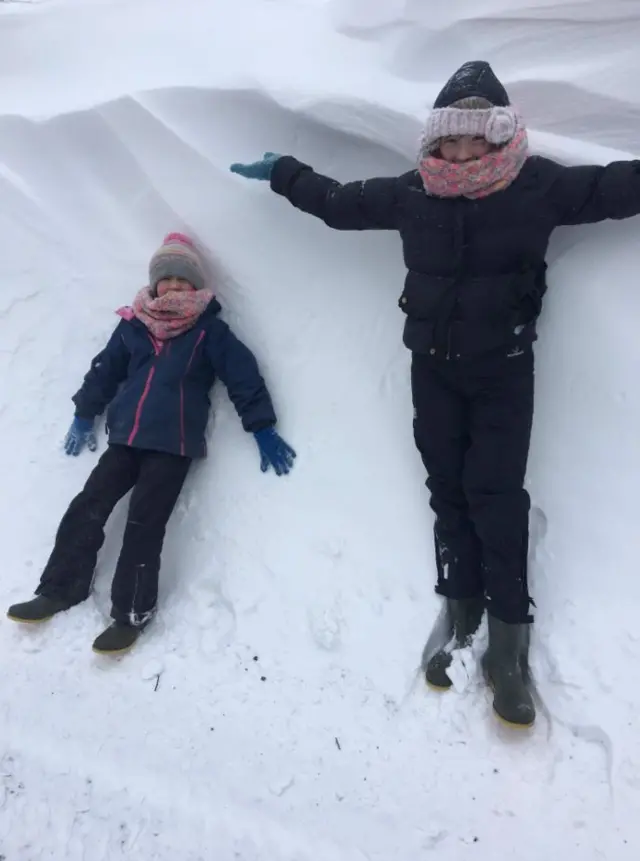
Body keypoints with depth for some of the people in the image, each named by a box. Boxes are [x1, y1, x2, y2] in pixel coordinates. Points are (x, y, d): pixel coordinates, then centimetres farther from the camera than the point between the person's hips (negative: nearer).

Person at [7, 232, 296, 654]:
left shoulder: (209, 330, 0)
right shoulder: (134, 325, 10)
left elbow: (244, 376, -2)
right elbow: (106, 369, 21)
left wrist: (263, 430, -6)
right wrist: (85, 415, 26)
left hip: (174, 445, -4)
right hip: (126, 438, 5)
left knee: (144, 524, -9)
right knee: (87, 509, 4)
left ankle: (132, 614, 2)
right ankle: (60, 590, 20)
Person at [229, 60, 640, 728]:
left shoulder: (538, 185, -7)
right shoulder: (412, 193, 2)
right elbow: (338, 201, 15)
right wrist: (282, 173, 23)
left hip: (504, 369, -3)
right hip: (433, 367, 3)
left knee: (496, 495, -9)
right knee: (449, 490, 6)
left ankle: (509, 641, 3)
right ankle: (461, 617, 18)